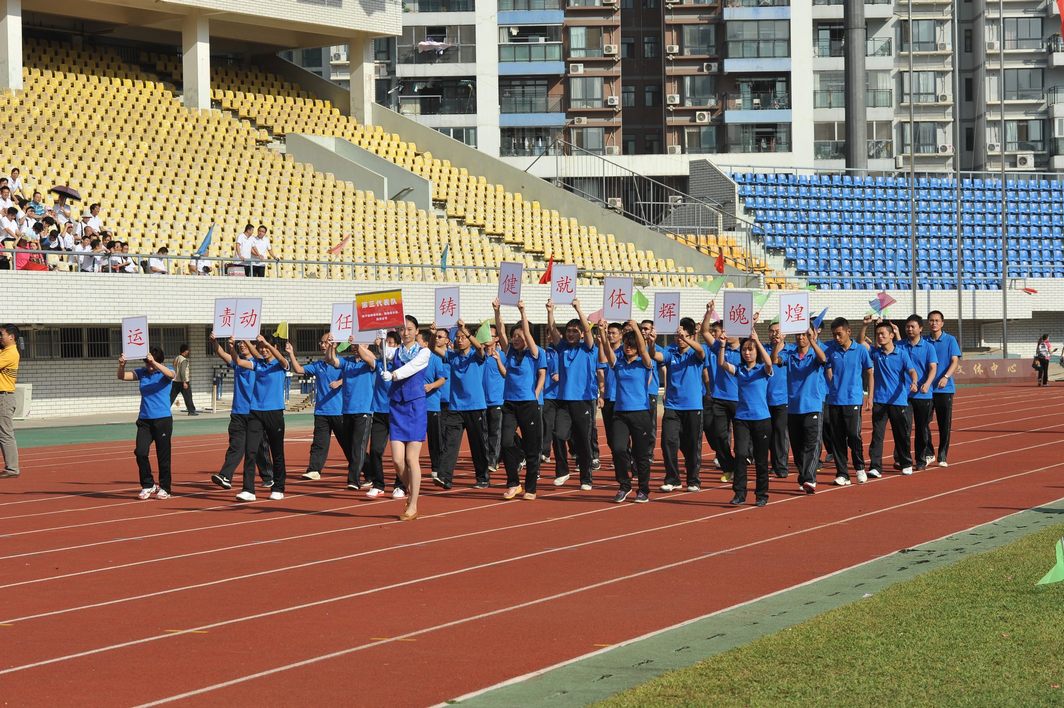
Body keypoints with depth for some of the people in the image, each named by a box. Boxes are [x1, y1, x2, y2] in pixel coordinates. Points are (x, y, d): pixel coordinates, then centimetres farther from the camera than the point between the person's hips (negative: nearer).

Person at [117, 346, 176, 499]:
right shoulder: (142, 372, 6)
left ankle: (165, 488, 14)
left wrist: (154, 362, -42)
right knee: (140, 452, -8)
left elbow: (170, 374, -28)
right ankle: (148, 485, 8)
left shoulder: (164, 372, -4)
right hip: (144, 420, 3)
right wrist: (121, 365, -21)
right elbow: (122, 376, 0)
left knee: (163, 455, 1)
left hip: (163, 419, -3)